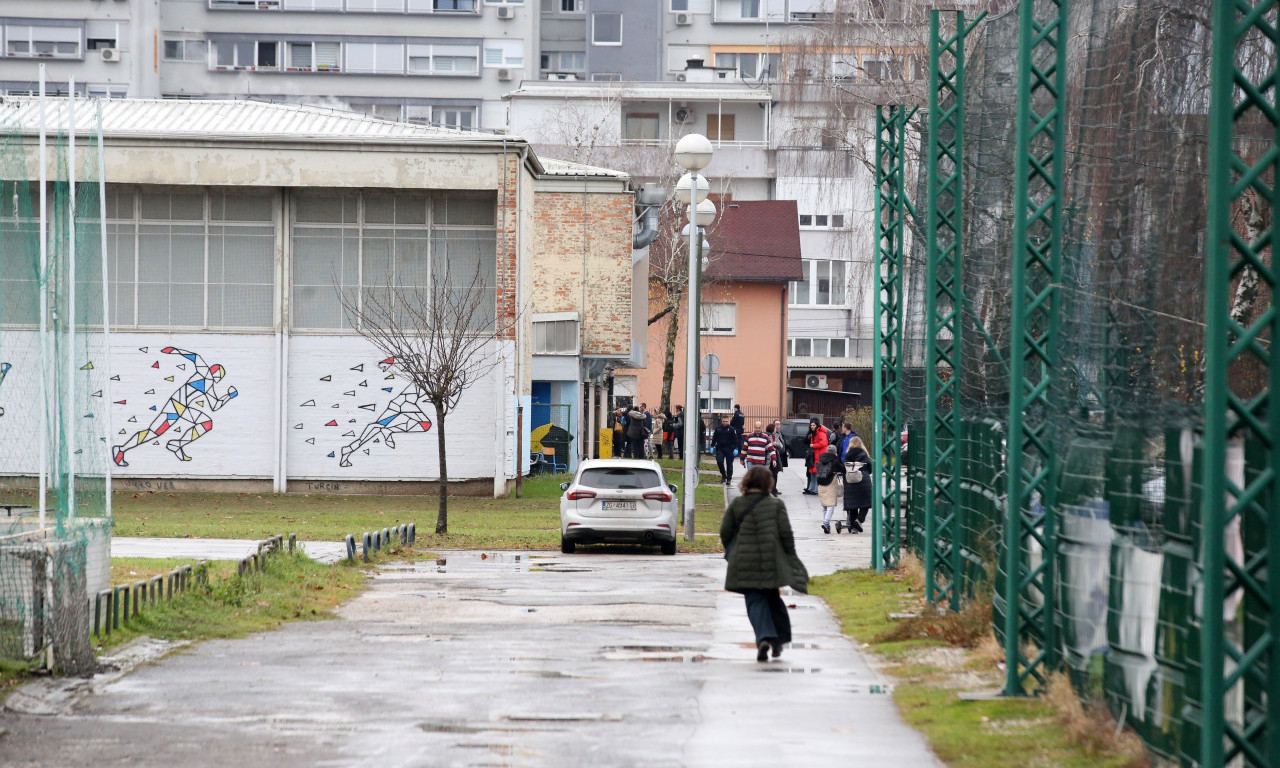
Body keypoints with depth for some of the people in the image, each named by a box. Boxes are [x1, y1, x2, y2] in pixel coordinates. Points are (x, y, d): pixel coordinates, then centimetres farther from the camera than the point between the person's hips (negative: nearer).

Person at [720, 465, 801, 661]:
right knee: (773, 598, 18)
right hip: (772, 562, 1)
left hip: (745, 563, -1)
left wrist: (731, 551, 21)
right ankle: (779, 641, 25)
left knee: (755, 601, 1)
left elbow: (725, 532, 5)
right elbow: (786, 533, -3)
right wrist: (791, 556, 8)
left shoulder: (736, 505, 0)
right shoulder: (776, 505, -2)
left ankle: (764, 637, -21)